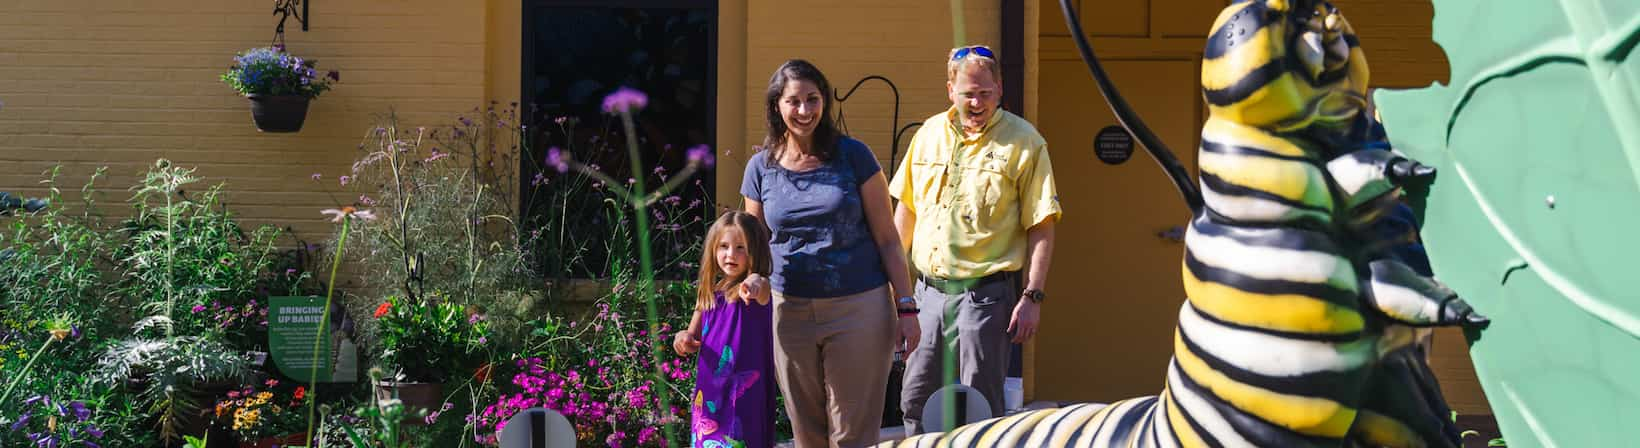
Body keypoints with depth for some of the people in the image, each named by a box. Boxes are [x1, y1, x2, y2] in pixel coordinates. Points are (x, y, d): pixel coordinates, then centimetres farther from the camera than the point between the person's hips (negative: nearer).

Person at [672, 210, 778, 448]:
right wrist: (684, 339, -9)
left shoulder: (752, 292, -11)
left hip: (743, 393, -6)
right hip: (708, 391, 6)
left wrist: (757, 283, -60)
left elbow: (763, 290, -36)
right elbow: (694, 336, 15)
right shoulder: (709, 292, 7)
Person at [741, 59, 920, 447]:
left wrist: (907, 308, -5)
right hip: (790, 310, 3)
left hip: (859, 308, -2)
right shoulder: (760, 167, 5)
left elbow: (887, 239, -1)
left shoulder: (853, 156, -2)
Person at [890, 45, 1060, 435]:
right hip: (928, 291, 5)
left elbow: (1041, 227, -7)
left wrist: (1032, 297, -13)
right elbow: (906, 209, 17)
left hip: (985, 294, -5)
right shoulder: (929, 133, 9)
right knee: (915, 402, 10)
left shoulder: (1024, 142, -5)